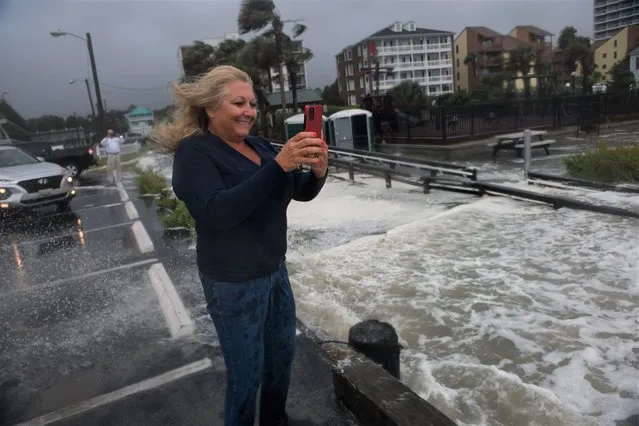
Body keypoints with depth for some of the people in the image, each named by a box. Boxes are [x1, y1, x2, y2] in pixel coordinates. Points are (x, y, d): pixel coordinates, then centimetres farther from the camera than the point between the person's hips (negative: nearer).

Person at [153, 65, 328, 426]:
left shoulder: (258, 145, 5)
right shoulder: (194, 152, -14)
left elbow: (302, 192, 7)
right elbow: (218, 212, -30)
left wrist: (318, 171, -16)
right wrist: (279, 165, -36)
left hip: (276, 270, 8)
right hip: (234, 283, -7)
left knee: (283, 355, 21)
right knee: (247, 372, 6)